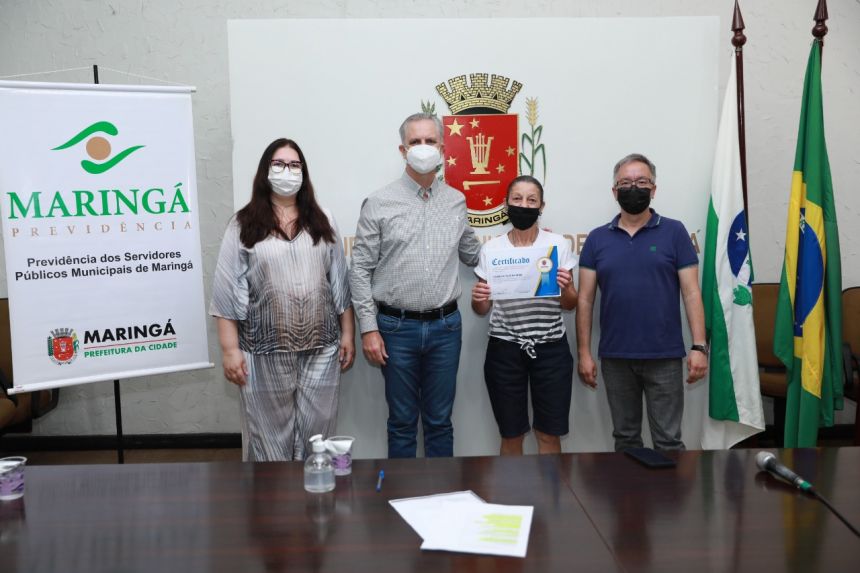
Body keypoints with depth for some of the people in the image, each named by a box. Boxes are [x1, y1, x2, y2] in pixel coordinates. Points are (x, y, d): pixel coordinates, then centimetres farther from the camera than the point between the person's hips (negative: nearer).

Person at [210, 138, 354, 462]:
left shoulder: (322, 222, 10)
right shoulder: (244, 226, 0)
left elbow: (340, 284, 11)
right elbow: (228, 293, -3)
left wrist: (348, 333, 6)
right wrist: (230, 350, -8)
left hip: (320, 348, 2)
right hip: (266, 351, -2)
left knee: (316, 429, 8)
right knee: (269, 431, 6)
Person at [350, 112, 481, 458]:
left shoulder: (456, 202, 6)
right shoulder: (379, 203, -4)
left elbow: (471, 254, 19)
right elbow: (361, 270, -3)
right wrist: (369, 328, -8)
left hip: (445, 326, 3)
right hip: (397, 327, -2)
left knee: (440, 420, 13)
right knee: (402, 421, 10)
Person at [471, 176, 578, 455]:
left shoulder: (558, 244, 1)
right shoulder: (491, 249, 2)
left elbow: (570, 305, 6)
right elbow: (482, 309, 8)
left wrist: (566, 287, -15)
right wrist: (477, 299, -15)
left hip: (551, 350, 0)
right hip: (504, 351, 0)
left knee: (549, 434, 6)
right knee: (511, 435, 8)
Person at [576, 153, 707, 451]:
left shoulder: (674, 232, 1)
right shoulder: (597, 239, 6)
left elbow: (691, 293, -2)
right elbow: (585, 300, 5)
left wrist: (699, 346, -10)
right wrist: (584, 352, -1)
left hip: (664, 356, -2)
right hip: (614, 358, 2)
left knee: (668, 440, 4)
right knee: (625, 438, 14)